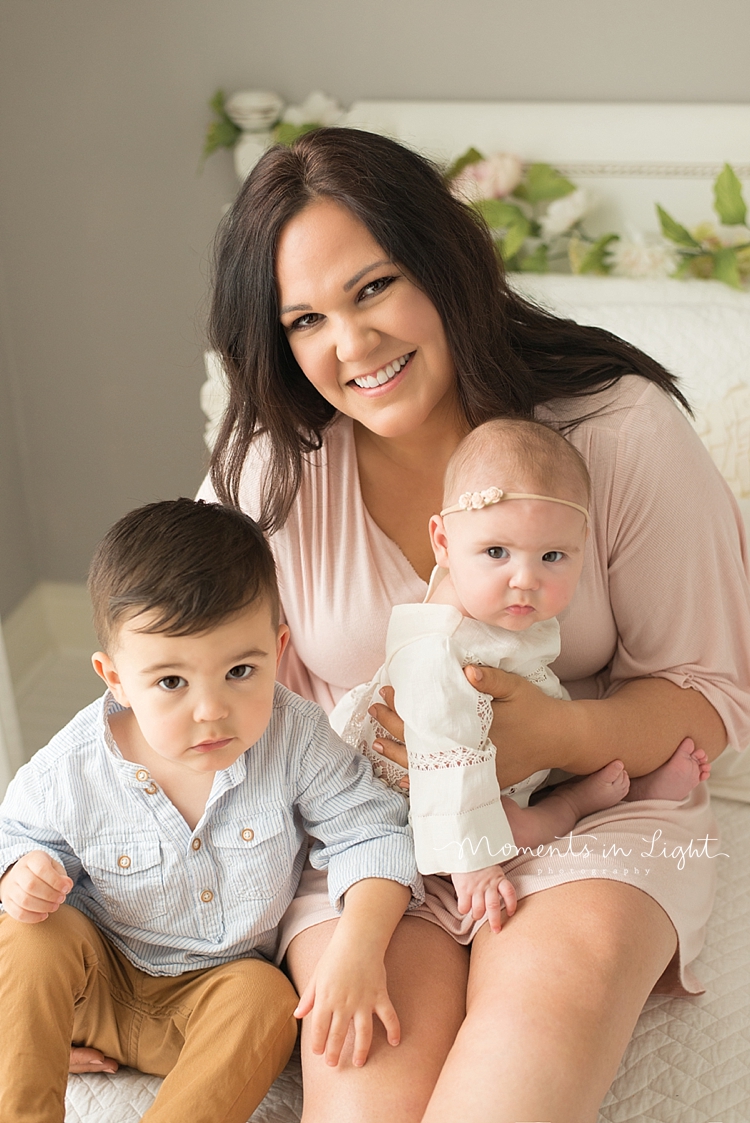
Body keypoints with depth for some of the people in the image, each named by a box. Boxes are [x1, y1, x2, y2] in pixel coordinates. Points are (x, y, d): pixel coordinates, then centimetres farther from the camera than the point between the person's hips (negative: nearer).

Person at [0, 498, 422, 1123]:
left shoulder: (296, 739, -21)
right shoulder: (72, 770, -20)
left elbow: (368, 831, -16)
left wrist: (359, 947, -34)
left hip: (222, 986, 0)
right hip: (101, 981, 1)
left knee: (267, 998, -30)